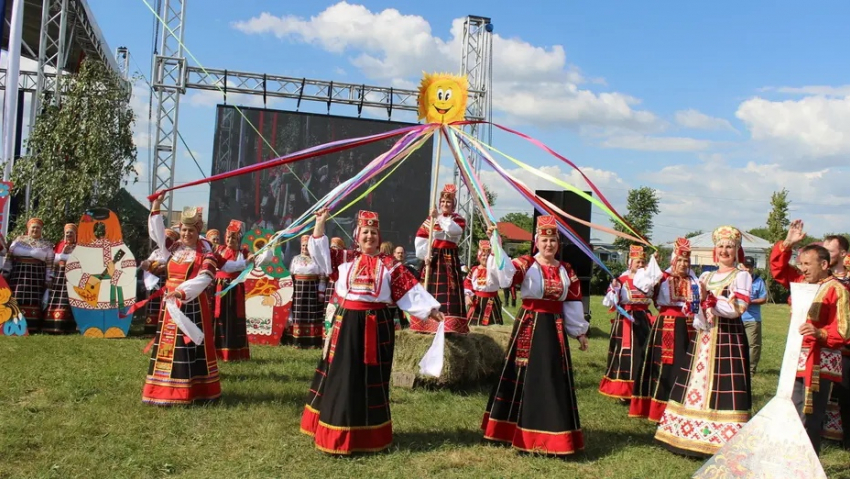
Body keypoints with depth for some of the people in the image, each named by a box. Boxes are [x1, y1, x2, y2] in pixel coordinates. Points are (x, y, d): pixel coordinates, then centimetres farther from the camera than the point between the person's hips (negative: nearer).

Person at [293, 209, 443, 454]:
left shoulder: (389, 264, 5)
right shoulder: (345, 259, 8)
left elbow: (410, 289, 1)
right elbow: (319, 250, 8)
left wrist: (431, 308, -5)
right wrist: (320, 223, 0)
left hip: (376, 325, 0)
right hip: (347, 323, 0)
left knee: (372, 379, 7)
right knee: (343, 376, 4)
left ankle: (370, 434, 21)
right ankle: (338, 434, 15)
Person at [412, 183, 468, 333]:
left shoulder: (458, 219, 6)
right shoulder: (431, 219, 11)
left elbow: (454, 230, -19)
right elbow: (420, 238, 2)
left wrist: (439, 217, -23)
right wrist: (425, 255, -10)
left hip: (449, 258, -2)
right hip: (433, 258, 2)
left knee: (448, 292, -10)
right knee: (429, 291, 4)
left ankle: (448, 325, -13)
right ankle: (426, 324, 11)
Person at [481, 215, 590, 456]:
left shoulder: (567, 270, 8)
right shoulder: (525, 264, -4)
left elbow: (573, 304, 12)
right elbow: (505, 273, -23)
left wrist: (580, 331, 14)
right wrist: (497, 248, -35)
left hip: (554, 329, 4)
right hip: (528, 326, -3)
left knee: (554, 380, 6)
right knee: (524, 376, 3)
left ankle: (552, 435, 17)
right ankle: (518, 430, 16)